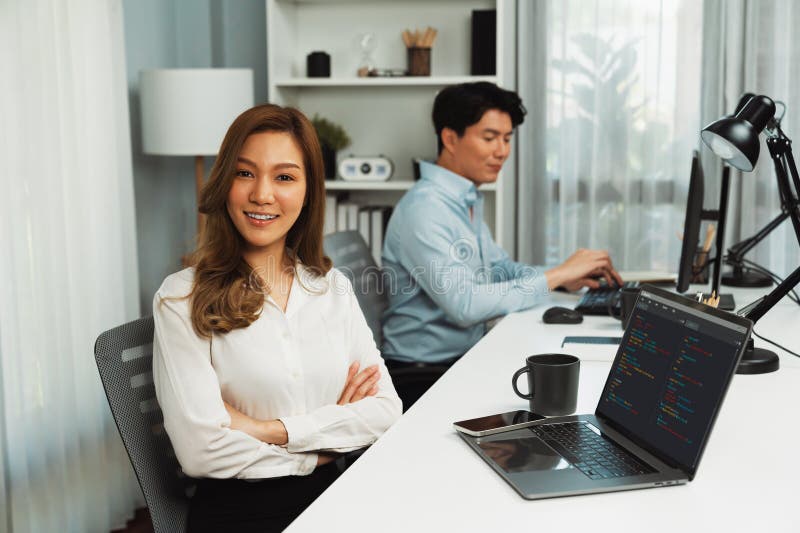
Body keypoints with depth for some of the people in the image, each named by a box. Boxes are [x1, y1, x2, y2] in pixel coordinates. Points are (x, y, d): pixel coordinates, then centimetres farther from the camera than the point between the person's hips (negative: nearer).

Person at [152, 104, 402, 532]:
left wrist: (274, 430, -9)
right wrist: (331, 436, -3)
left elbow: (386, 409, 2)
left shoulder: (334, 287, 10)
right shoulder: (182, 300, -5)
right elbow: (200, 449, -12)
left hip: (332, 496, 4)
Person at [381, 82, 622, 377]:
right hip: (424, 369, -9)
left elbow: (500, 268, 17)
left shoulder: (469, 200, 11)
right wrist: (557, 276, -21)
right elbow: (464, 306, -27)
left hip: (468, 355, 9)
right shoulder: (423, 209, -20)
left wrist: (566, 277, -2)